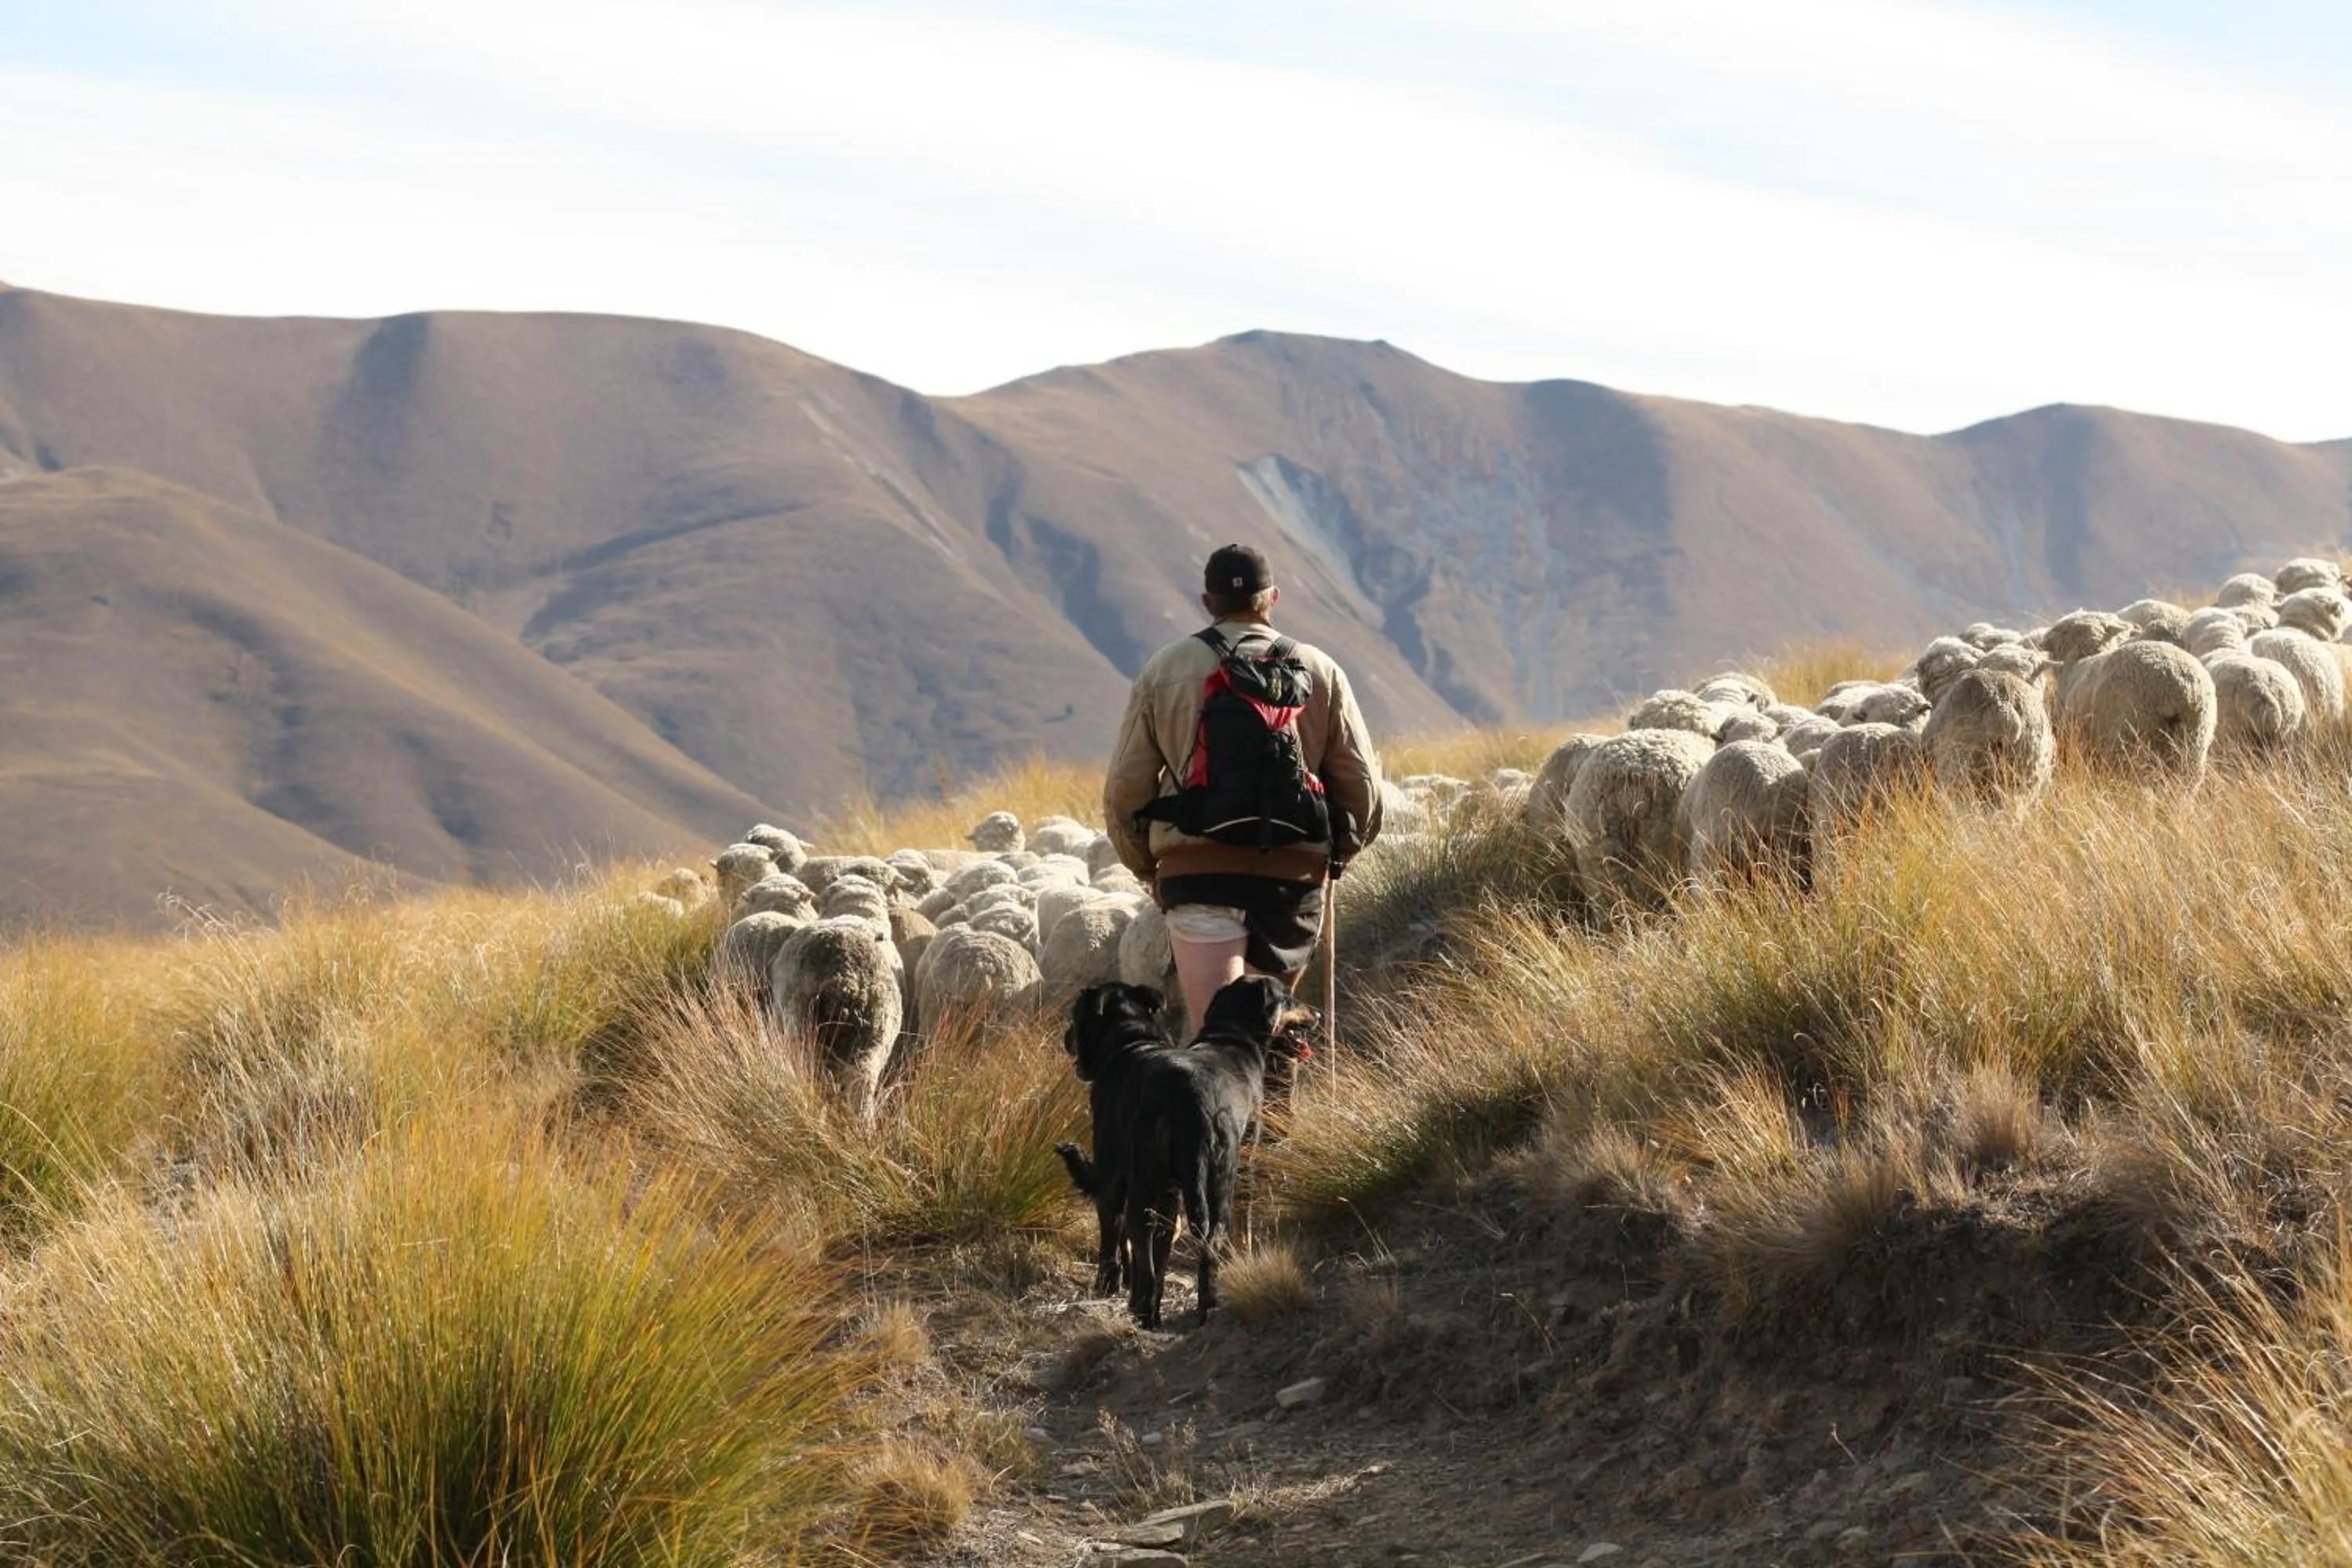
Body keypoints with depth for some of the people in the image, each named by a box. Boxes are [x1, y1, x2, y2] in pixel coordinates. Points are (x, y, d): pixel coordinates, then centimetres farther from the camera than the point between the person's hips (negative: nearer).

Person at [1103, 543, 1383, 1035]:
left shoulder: (1164, 671, 6)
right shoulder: (1320, 672, 9)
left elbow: (1125, 788, 5)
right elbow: (1362, 784, 8)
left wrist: (1144, 866, 21)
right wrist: (1337, 852, 25)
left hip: (1198, 871, -2)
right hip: (1295, 876, 2)